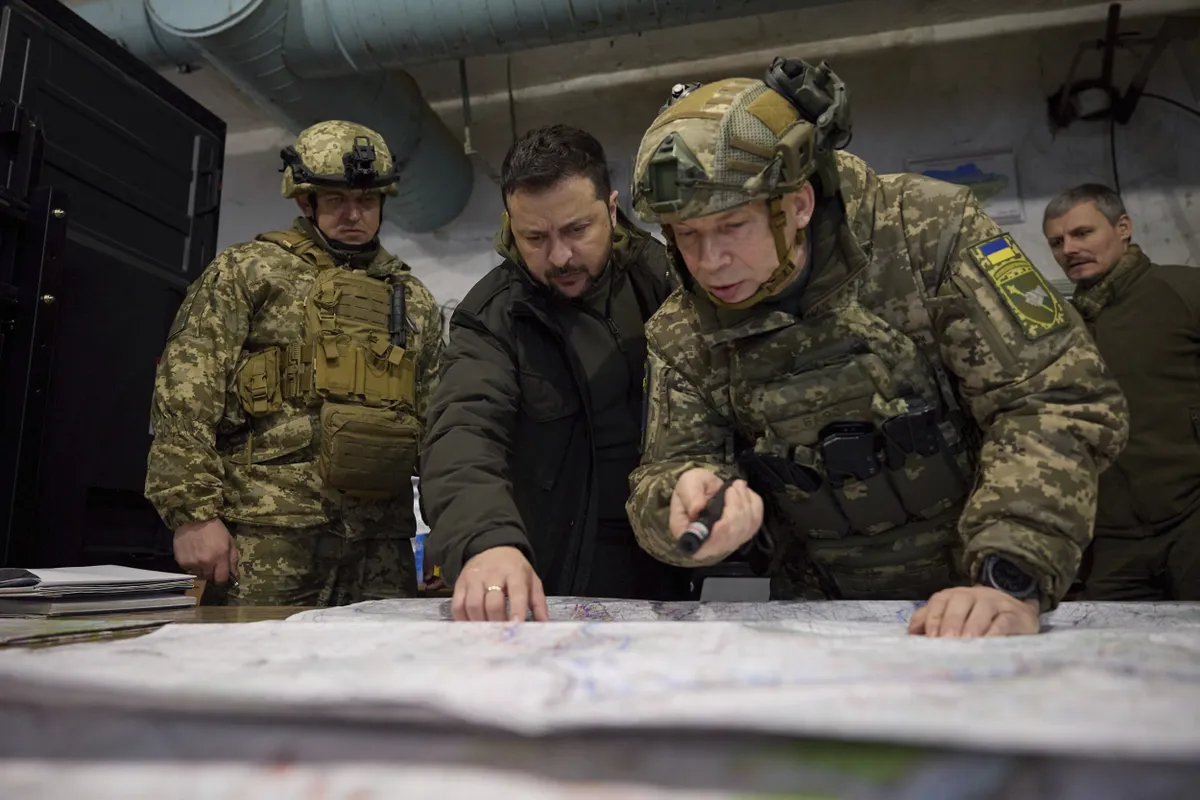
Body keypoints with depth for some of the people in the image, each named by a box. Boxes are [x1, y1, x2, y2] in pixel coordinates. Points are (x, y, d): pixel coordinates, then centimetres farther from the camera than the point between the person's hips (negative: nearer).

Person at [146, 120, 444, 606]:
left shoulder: (414, 300, 17)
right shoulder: (247, 271, 5)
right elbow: (185, 396, -3)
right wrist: (195, 512, -10)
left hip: (383, 541, 4)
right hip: (269, 532, -3)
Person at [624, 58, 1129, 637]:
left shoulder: (925, 230, -12)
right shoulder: (679, 337, -3)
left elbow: (1057, 401, -14)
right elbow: (661, 478, -2)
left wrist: (1013, 580, -24)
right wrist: (684, 498, -25)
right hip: (830, 624, 4)